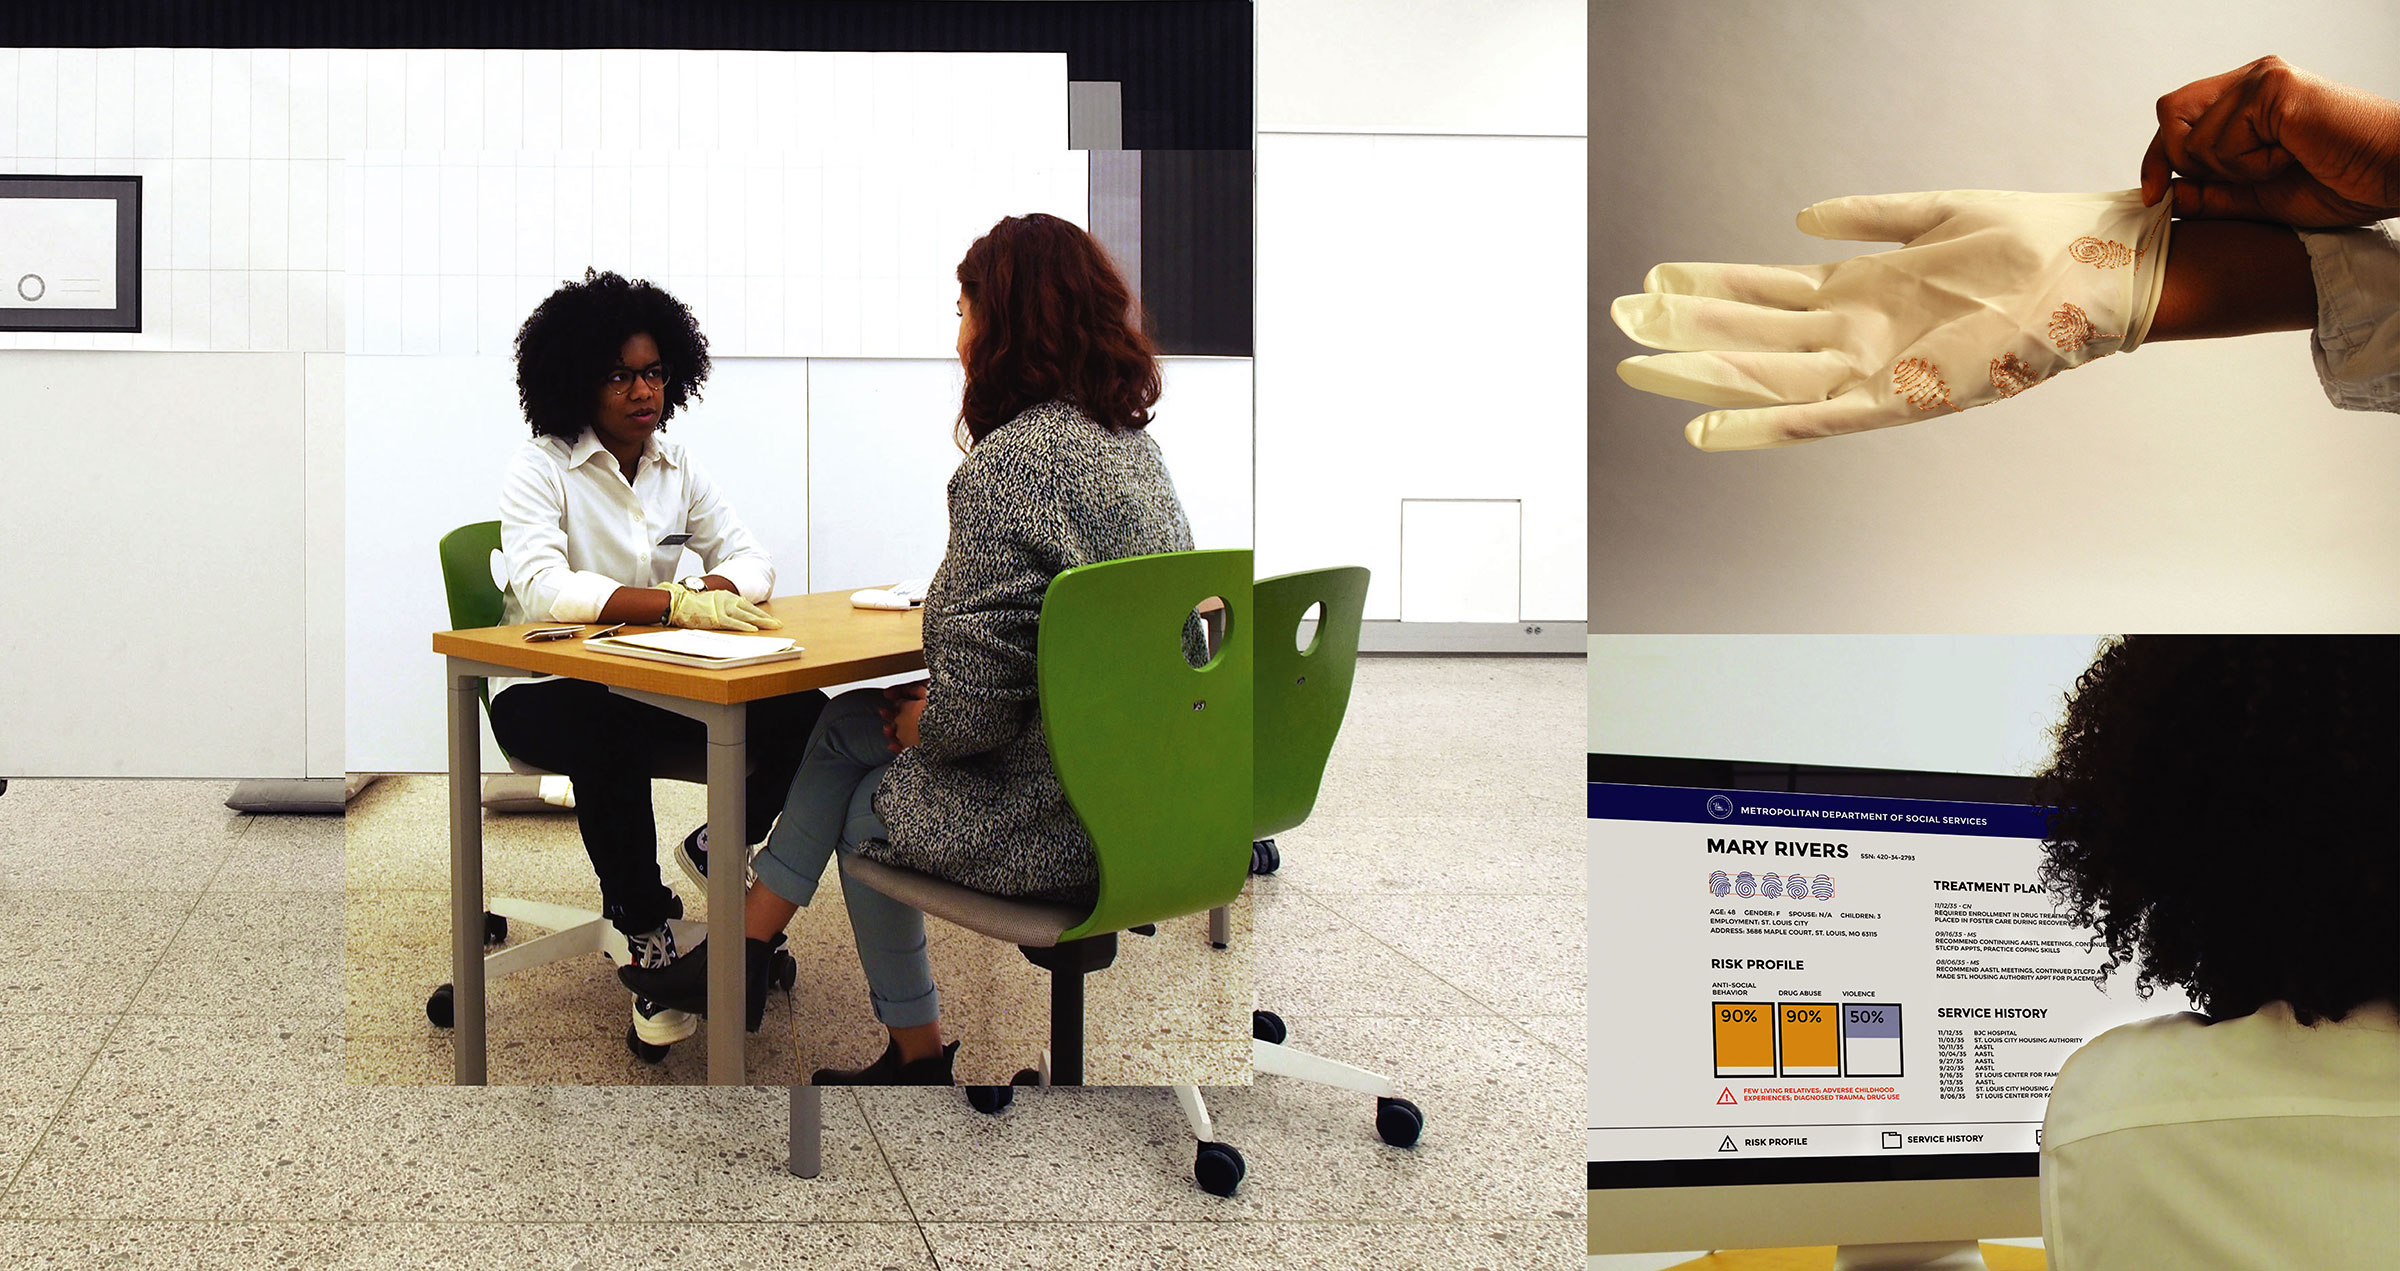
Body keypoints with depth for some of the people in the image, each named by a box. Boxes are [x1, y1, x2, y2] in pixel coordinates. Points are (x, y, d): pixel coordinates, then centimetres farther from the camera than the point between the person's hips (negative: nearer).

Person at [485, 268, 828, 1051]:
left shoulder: (677, 467, 9)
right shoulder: (539, 469, -9)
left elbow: (750, 560, 6)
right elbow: (542, 587, -26)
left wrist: (719, 593, -21)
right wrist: (678, 604, -38)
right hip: (548, 687, -5)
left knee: (800, 714, -19)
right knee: (606, 738, -40)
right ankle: (647, 932, -23)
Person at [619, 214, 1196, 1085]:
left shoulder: (1009, 465, -22)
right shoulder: (1133, 445, 8)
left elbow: (975, 713, -24)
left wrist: (915, 723, -2)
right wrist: (928, 704, 10)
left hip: (1047, 819, -9)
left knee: (868, 805, 21)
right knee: (846, 723, 20)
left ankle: (917, 1058, 37)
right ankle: (741, 954, 32)